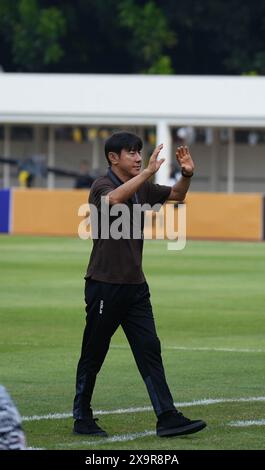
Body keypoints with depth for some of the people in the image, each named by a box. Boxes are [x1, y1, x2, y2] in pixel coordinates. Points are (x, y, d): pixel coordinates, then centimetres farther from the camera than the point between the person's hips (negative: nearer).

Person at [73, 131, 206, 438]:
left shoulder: (142, 188, 12)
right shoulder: (102, 186, -11)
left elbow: (176, 195, 20)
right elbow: (115, 199, -34)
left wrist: (187, 175, -2)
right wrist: (149, 172, -40)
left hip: (135, 286, 7)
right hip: (104, 285, -7)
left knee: (149, 349, -1)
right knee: (93, 355, 3)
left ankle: (167, 418, -6)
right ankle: (82, 418, 14)